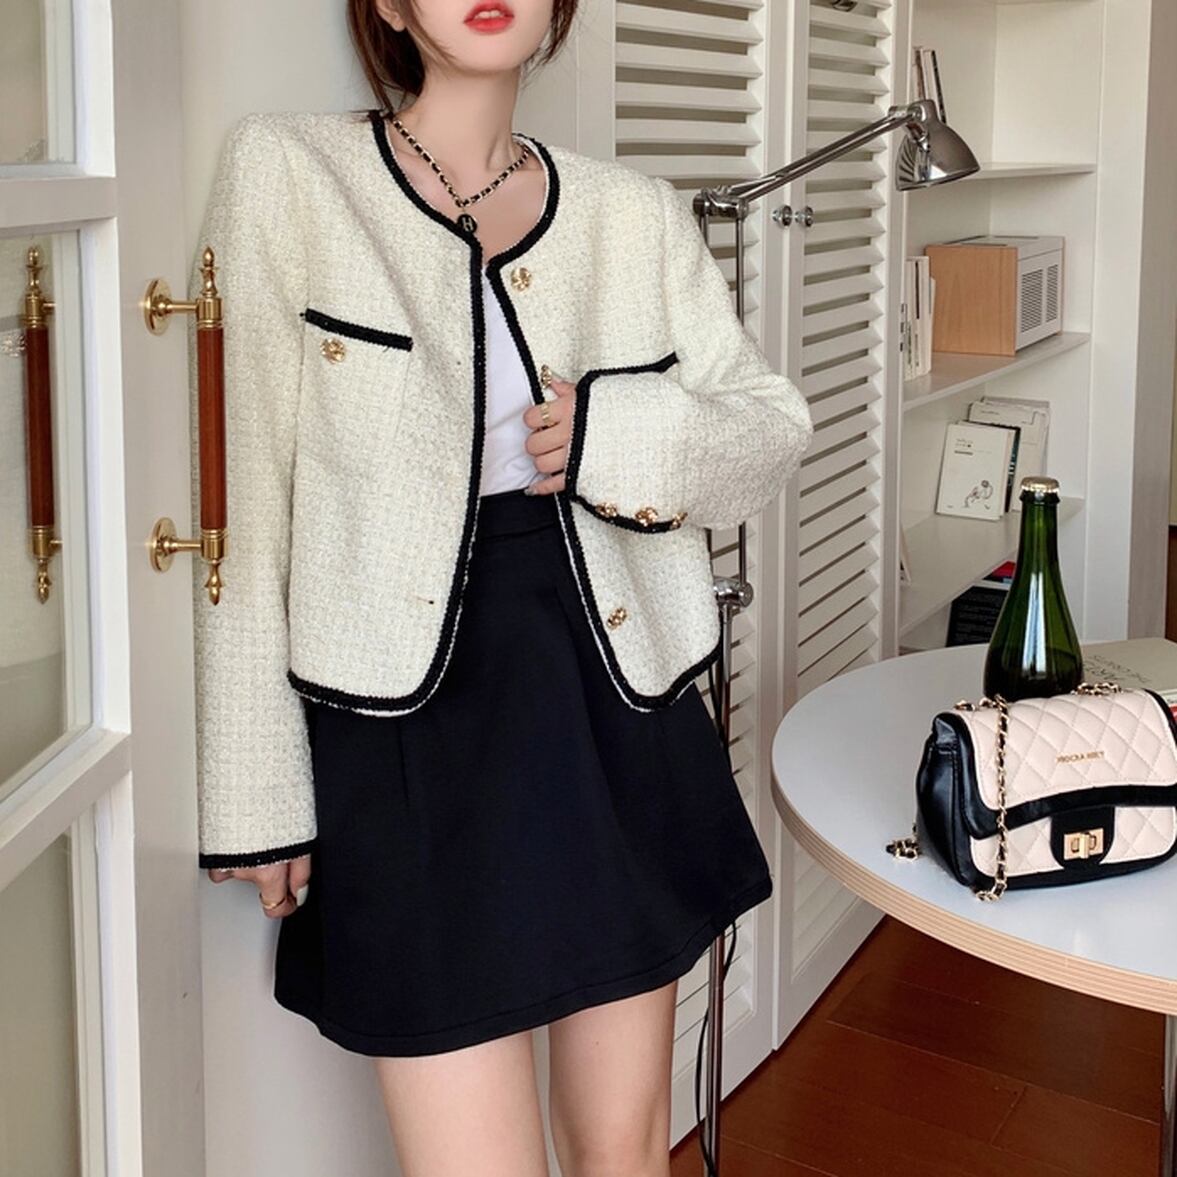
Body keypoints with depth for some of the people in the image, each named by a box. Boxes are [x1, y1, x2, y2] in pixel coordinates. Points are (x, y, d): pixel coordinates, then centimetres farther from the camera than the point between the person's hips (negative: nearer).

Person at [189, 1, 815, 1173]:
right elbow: (241, 497, -5)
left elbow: (774, 423, 12)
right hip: (410, 735, -3)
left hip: (617, 705, 4)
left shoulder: (637, 215, 7)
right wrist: (255, 789, -6)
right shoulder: (283, 174, -3)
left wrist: (620, 437, -9)